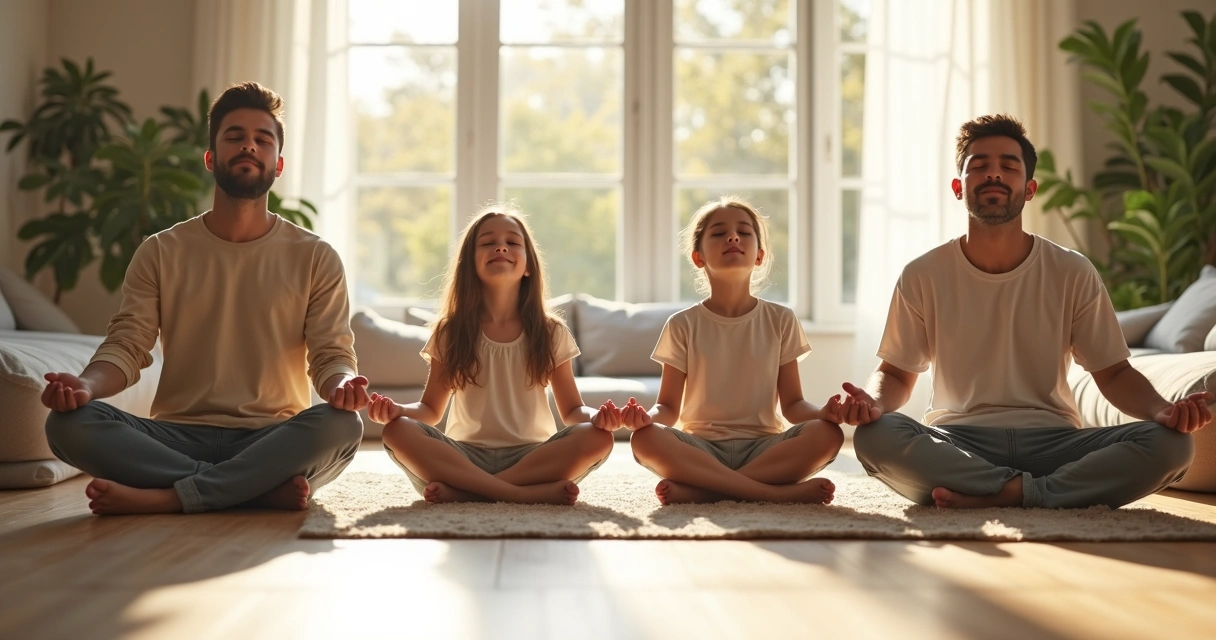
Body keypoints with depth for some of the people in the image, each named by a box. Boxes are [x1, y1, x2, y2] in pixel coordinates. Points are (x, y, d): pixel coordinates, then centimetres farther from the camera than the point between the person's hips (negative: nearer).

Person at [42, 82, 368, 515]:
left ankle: (165, 498, -27)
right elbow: (126, 346, 2)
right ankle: (266, 488, -27)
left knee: (341, 425, -33)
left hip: (272, 442, -1)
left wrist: (342, 385, -25)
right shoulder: (162, 252, 10)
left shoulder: (315, 258, 7)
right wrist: (87, 384, -22)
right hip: (179, 438, 2)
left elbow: (332, 354, 1)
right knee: (68, 423, -26)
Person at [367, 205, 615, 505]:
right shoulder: (451, 332, 4)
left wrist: (594, 416, -18)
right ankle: (527, 493, -32)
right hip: (467, 457, 0)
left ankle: (464, 491, -26)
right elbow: (431, 408, 8)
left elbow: (572, 410, 6)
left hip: (531, 457, 0)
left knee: (598, 437, -28)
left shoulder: (550, 333, 3)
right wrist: (399, 410, -15)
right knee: (397, 432, -27)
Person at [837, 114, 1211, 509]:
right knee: (873, 436, -32)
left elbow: (1113, 373, 7)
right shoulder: (923, 276, 2)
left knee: (1169, 443, -25)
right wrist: (874, 402, -17)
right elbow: (896, 373, 8)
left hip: (1052, 442, 2)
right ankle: (1026, 491, -24)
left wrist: (1163, 410, -15)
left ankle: (994, 496, -27)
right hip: (956, 444, -1)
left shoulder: (1073, 274, 3)